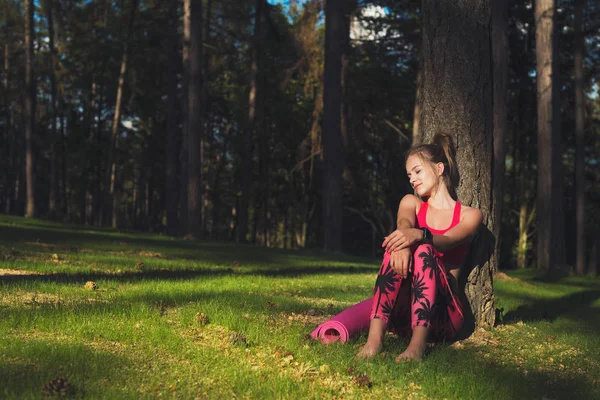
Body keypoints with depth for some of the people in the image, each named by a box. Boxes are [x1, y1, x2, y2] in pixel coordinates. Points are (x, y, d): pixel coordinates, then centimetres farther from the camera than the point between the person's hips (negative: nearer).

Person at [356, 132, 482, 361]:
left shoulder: (469, 215, 11)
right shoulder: (412, 203, 18)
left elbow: (446, 241, -13)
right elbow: (404, 225, -8)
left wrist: (419, 235, -37)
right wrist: (402, 244, -33)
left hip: (441, 314, -2)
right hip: (402, 314, 2)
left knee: (423, 250, -29)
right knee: (399, 249, -27)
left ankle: (418, 342, -48)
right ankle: (375, 336, -46)